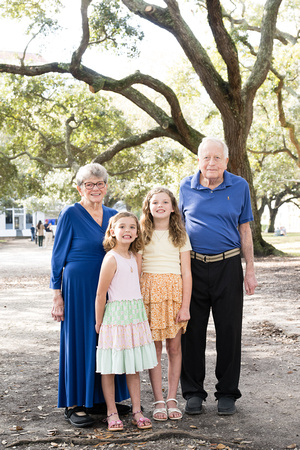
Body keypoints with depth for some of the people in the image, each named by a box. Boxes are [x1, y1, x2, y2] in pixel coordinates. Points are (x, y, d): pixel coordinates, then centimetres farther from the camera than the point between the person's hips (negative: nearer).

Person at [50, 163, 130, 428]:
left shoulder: (112, 215, 11)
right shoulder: (71, 214, -5)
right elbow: (58, 256, -3)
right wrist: (57, 294, -7)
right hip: (79, 286, -6)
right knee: (79, 340, 0)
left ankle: (99, 399, 21)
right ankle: (74, 404, 10)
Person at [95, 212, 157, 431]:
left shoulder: (134, 257, 9)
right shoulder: (111, 258, -13)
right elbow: (101, 294, -11)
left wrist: (142, 313, 16)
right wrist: (99, 323, -7)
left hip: (136, 314, 7)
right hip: (115, 315, -7)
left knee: (134, 366, 11)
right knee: (110, 368, 2)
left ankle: (137, 411, 19)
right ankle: (112, 413, 13)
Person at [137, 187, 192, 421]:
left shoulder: (180, 235, 7)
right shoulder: (143, 234, 6)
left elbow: (186, 272, 3)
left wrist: (185, 306, -5)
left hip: (175, 290, 1)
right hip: (149, 290, -1)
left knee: (174, 347, 2)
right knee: (154, 347, 1)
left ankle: (172, 399, 11)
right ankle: (158, 400, 8)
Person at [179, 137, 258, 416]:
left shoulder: (239, 186, 2)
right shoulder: (187, 187, 3)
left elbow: (244, 229, 6)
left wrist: (250, 270, 3)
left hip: (228, 266, 0)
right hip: (193, 266, 1)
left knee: (229, 331, 4)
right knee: (192, 330, 5)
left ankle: (227, 393, 17)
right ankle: (193, 392, 17)